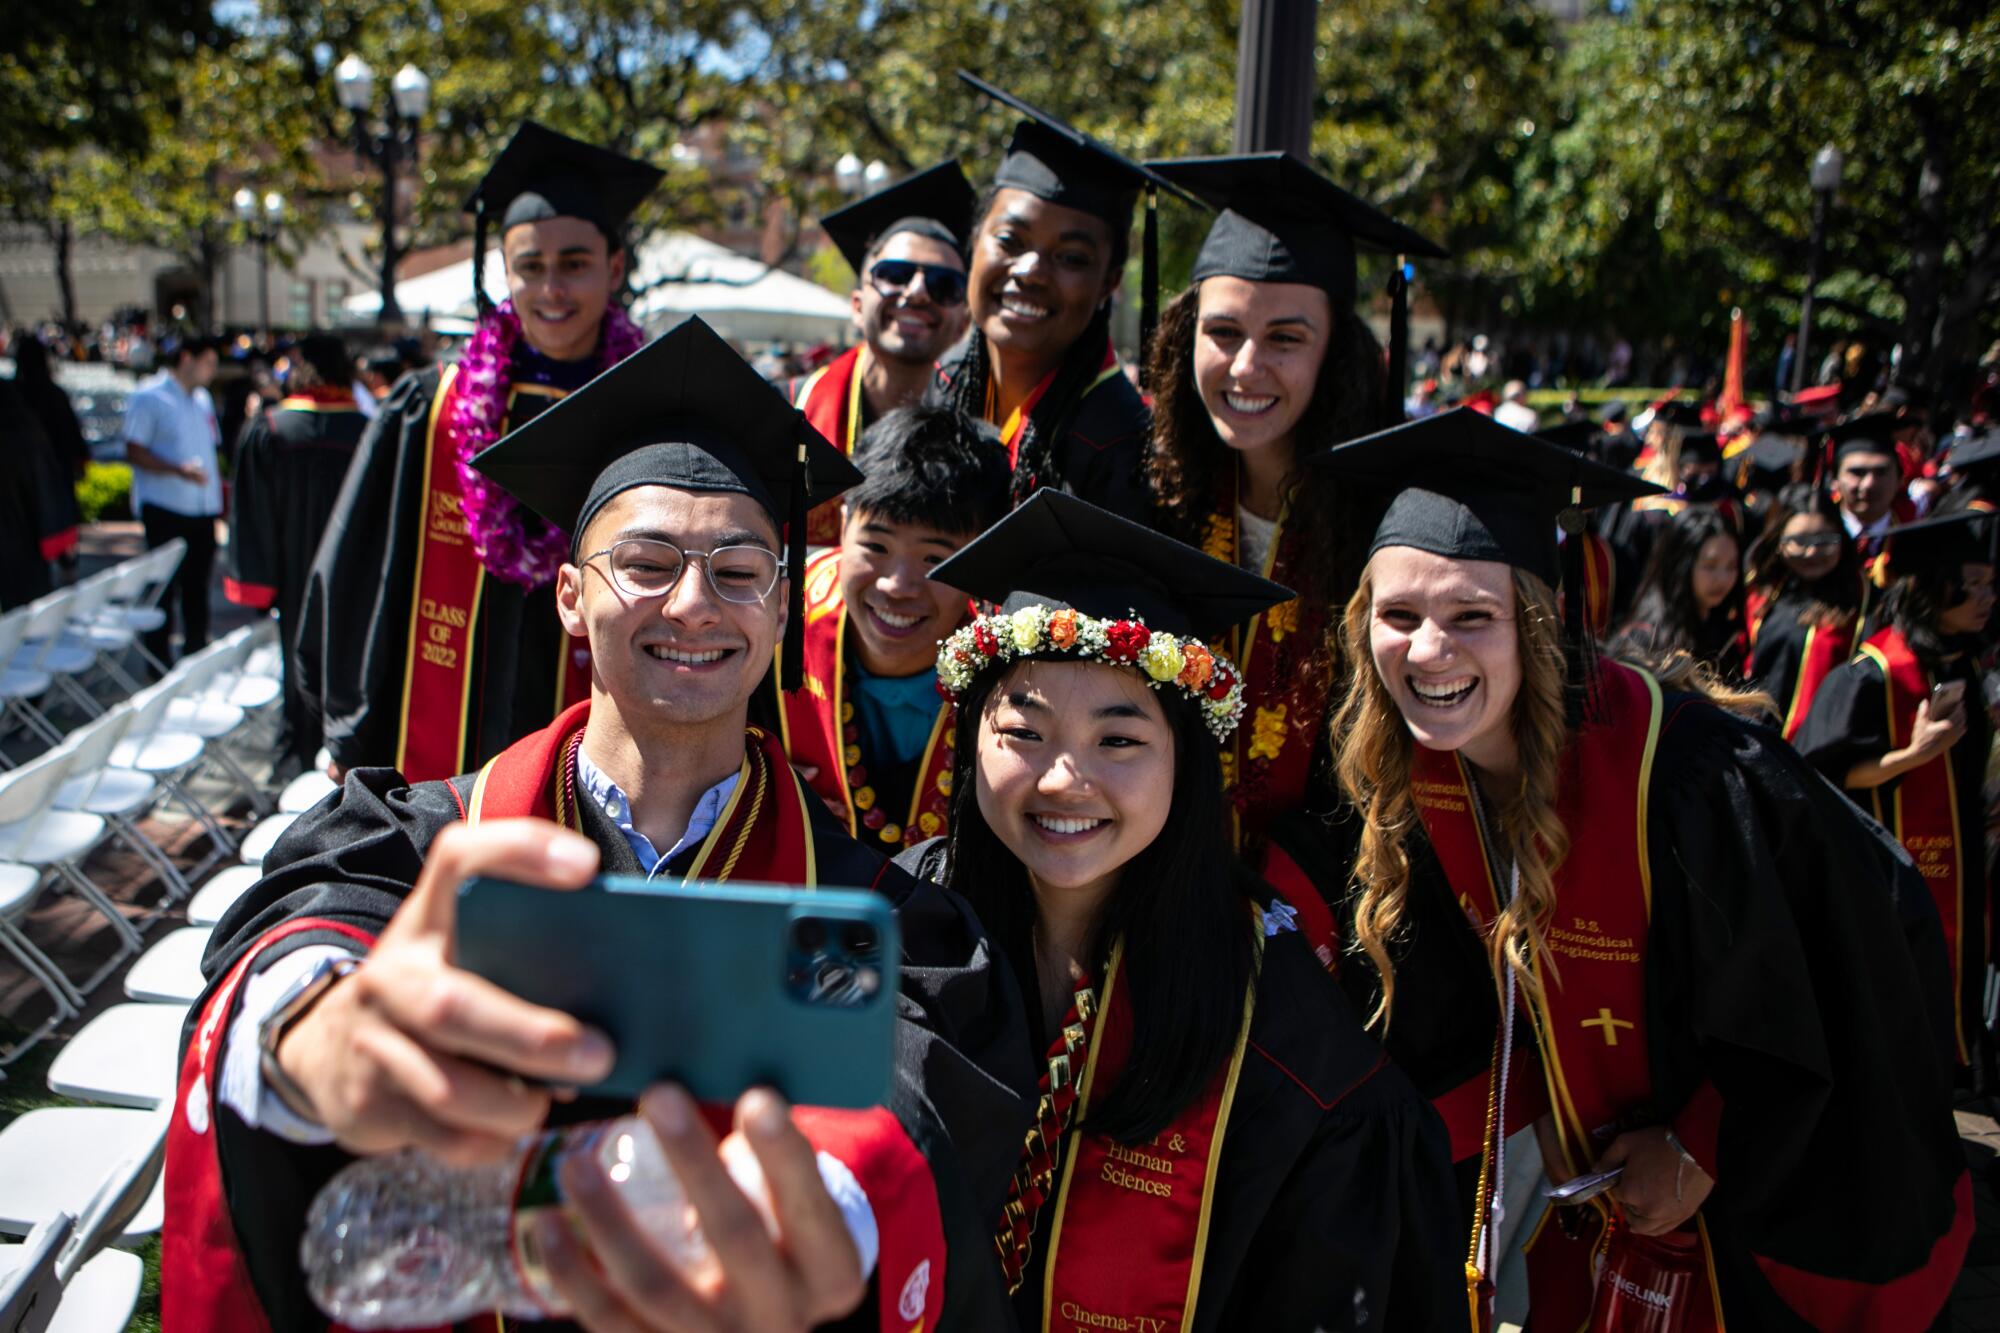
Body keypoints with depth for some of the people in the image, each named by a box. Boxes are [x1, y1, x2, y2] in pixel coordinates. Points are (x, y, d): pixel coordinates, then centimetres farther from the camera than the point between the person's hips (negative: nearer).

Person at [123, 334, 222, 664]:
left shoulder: (202, 399, 15)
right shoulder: (148, 399, -7)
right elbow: (134, 452, -13)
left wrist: (219, 489, 11)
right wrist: (178, 469, -25)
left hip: (202, 509, 6)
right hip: (166, 510, -6)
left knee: (198, 586, 12)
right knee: (165, 587, 0)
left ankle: (196, 652, 22)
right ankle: (159, 661, 8)